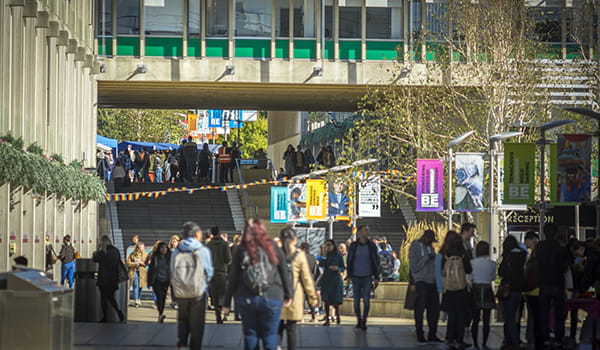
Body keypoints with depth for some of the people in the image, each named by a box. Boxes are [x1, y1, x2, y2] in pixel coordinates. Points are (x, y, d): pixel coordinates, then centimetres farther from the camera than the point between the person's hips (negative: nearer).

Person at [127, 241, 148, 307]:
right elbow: (128, 263, 4)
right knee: (136, 286, -12)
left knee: (140, 287, 4)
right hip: (134, 272, -1)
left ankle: (139, 301, 15)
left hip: (142, 273, 1)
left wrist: (141, 262, -14)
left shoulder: (145, 255, 8)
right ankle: (136, 301, -15)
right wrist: (135, 264, -11)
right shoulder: (133, 255, 6)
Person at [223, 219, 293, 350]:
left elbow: (233, 278, 1)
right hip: (272, 299, -1)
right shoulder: (273, 248, -1)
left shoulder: (241, 250, 0)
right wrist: (288, 295, 13)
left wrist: (227, 302, 7)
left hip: (246, 299, 1)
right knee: (270, 337, 4)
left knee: (250, 335, 10)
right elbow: (285, 273, 2)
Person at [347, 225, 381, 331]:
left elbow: (376, 262, 5)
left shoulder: (371, 246, 1)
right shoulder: (353, 246, 1)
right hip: (356, 277, 1)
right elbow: (349, 262, 7)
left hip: (367, 277, -1)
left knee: (366, 299, -13)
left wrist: (376, 277, 1)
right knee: (356, 300, 5)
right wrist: (348, 276, 3)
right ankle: (359, 320, 20)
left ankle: (364, 321, -6)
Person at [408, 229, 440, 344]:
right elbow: (414, 268, -9)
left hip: (432, 282, 6)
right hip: (421, 282, -6)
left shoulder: (430, 247, 15)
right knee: (420, 309, -3)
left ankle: (432, 335, 12)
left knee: (434, 309, 4)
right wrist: (426, 258, -14)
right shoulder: (414, 248, -5)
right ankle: (420, 335, 3)